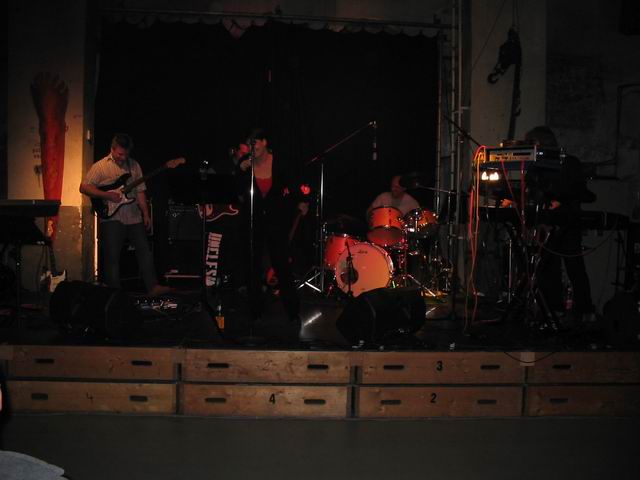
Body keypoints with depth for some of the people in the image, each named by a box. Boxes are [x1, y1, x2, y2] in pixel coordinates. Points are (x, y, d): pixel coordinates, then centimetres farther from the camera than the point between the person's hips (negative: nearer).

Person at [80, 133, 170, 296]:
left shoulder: (134, 165, 11)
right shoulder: (100, 166, -2)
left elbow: (140, 191, 12)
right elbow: (84, 187, -6)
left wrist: (146, 214, 6)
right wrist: (107, 195, -16)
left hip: (134, 217, 4)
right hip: (111, 218, -4)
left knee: (144, 251, 2)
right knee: (112, 257, 0)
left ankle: (153, 286, 7)